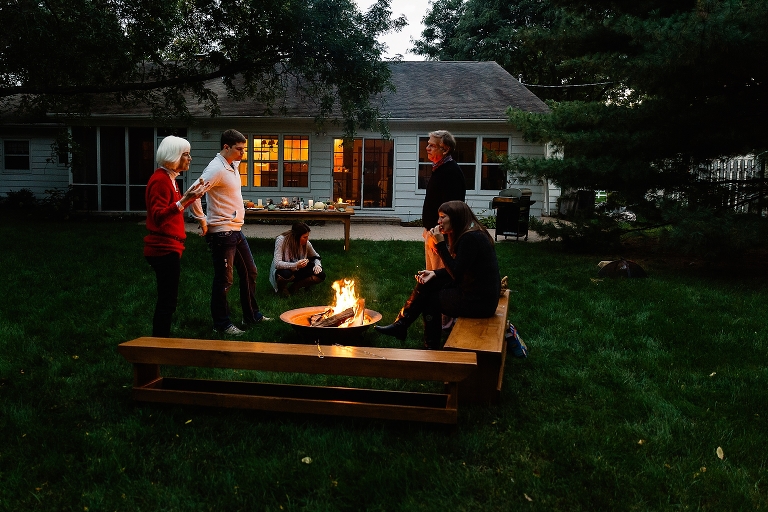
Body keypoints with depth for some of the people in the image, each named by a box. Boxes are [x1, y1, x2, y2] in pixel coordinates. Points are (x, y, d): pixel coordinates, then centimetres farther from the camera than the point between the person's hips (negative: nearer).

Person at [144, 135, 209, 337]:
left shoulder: (168, 178, 15)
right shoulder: (160, 179, -16)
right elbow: (158, 217, -25)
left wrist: (192, 196, 22)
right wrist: (183, 200, -35)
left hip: (167, 247, 10)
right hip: (164, 248, -10)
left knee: (167, 300, 15)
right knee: (167, 301, -7)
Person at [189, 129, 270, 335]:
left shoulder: (231, 167, 13)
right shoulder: (216, 169, -17)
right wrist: (202, 220, -18)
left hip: (236, 231, 10)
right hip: (222, 232, -10)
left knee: (249, 272, 17)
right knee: (223, 280, 0)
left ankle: (252, 316, 29)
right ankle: (221, 324, 12)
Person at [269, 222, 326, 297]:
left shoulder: (306, 243, -10)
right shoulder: (281, 240, -23)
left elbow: (316, 256, 9)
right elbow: (277, 264, -30)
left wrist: (317, 265, -15)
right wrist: (295, 265, -44)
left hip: (297, 271, 5)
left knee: (321, 275, -18)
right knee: (285, 274, -41)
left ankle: (295, 286, 1)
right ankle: (282, 287, -5)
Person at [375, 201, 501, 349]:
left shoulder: (471, 238, -21)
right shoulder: (466, 235, 10)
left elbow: (456, 273, -22)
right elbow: (456, 269, 14)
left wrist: (441, 244, -20)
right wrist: (434, 273, 0)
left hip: (480, 301, -9)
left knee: (430, 299, 4)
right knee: (425, 283, 6)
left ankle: (432, 347, 23)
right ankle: (400, 325, 11)